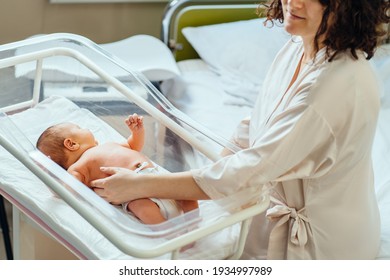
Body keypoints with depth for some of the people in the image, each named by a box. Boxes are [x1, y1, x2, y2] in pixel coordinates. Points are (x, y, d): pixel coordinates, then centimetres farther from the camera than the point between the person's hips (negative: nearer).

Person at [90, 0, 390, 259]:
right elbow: (254, 132, 9)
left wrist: (139, 185, -27)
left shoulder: (342, 81, -32)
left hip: (321, 242, -7)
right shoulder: (296, 48, -3)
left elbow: (252, 168, -31)